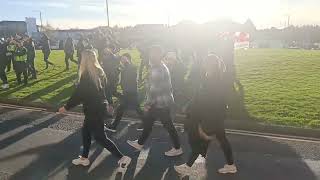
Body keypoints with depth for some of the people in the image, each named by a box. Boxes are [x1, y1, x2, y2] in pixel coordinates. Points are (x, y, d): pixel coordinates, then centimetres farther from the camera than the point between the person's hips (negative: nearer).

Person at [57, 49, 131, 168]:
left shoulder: (86, 75, -20)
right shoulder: (99, 72, 4)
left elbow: (78, 94, -17)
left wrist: (66, 107, -7)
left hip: (94, 110, -9)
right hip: (100, 106, 9)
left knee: (99, 137, 2)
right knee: (86, 131, 21)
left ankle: (122, 158, 5)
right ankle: (84, 158, 34)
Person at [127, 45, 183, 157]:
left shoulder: (157, 69, -21)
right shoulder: (161, 67, 11)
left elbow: (155, 88, -24)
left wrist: (148, 103, -16)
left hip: (160, 103, -10)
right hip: (162, 101, 10)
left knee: (168, 125, 3)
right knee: (147, 121, 18)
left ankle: (177, 148, 18)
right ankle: (140, 143, 32)